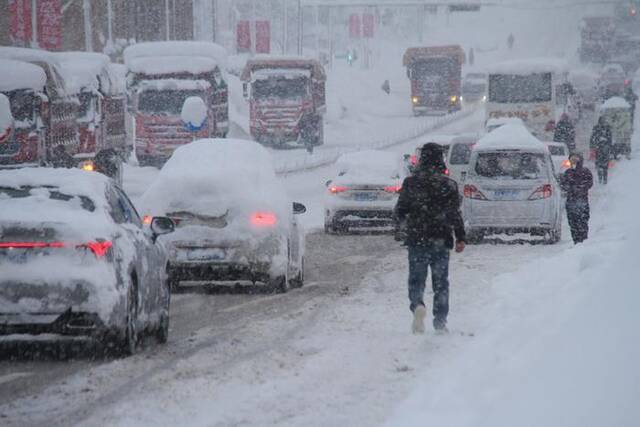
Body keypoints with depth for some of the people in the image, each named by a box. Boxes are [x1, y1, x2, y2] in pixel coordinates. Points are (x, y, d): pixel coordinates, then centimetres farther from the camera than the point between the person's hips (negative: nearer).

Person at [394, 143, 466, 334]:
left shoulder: (411, 182, -2)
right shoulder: (449, 184, -5)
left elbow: (400, 211, 3)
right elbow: (455, 214, -7)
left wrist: (404, 228, 22)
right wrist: (460, 238, 0)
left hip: (417, 239, 0)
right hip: (441, 241, 0)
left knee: (416, 279, 7)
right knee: (441, 282, 10)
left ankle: (417, 305, -22)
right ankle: (440, 322, 10)